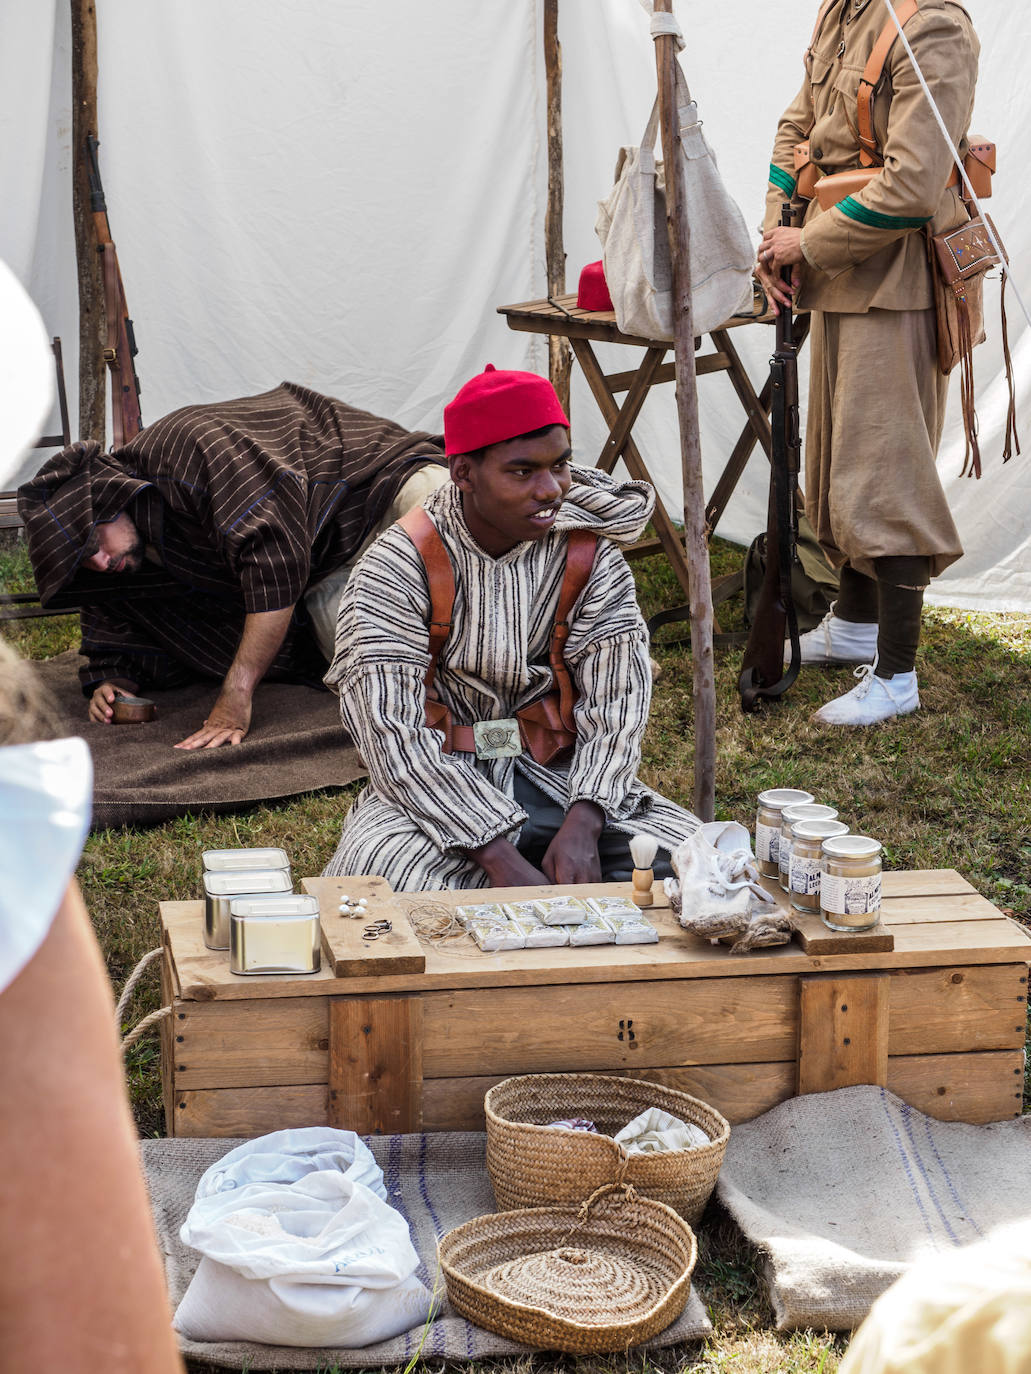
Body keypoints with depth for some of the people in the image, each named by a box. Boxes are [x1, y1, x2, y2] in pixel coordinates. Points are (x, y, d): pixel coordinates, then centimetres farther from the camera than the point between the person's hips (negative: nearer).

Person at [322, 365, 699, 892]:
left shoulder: (591, 555, -2)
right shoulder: (393, 570, -14)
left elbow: (616, 697, -8)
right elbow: (395, 736, -21)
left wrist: (582, 824, -27)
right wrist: (499, 857, -31)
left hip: (557, 777, 4)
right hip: (438, 785, -3)